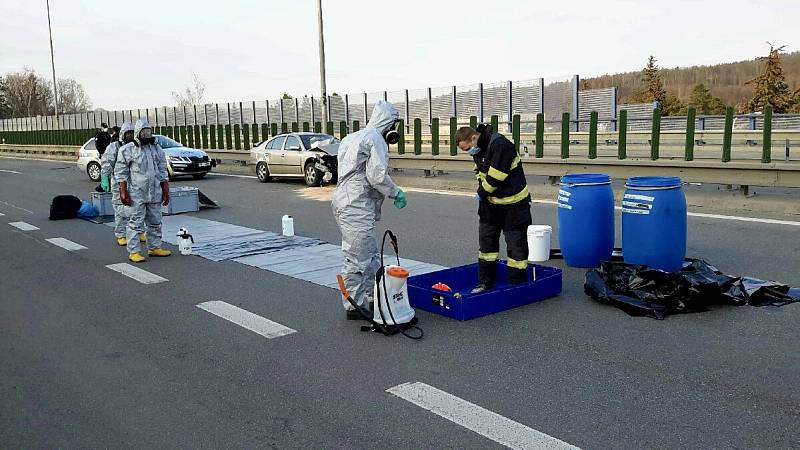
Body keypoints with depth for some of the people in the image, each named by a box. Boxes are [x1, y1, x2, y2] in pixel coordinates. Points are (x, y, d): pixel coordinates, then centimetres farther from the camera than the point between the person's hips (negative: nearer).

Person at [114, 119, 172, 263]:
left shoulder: (157, 149, 11)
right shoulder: (127, 150, -3)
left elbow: (162, 172, 14)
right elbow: (121, 173, -4)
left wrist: (166, 190, 9)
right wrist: (123, 192, -11)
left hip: (155, 194, 5)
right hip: (136, 194, -5)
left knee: (155, 222, 11)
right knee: (135, 223, -3)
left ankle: (155, 248, 22)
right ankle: (134, 251, 2)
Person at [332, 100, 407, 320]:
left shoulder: (353, 138, 20)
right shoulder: (375, 139, -10)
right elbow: (378, 176, -17)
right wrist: (396, 193, -4)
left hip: (345, 202, 10)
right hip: (356, 208, -10)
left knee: (371, 258, 17)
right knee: (358, 259, -3)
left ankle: (370, 298, 25)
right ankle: (353, 306, 5)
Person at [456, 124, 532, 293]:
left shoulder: (500, 145, -24)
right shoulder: (479, 148, 5)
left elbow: (496, 177, -27)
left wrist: (482, 193, -13)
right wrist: (481, 192, -2)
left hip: (513, 204, -9)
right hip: (491, 202, 9)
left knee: (516, 245, 1)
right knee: (486, 241, 12)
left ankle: (517, 285, 11)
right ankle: (485, 282, 23)